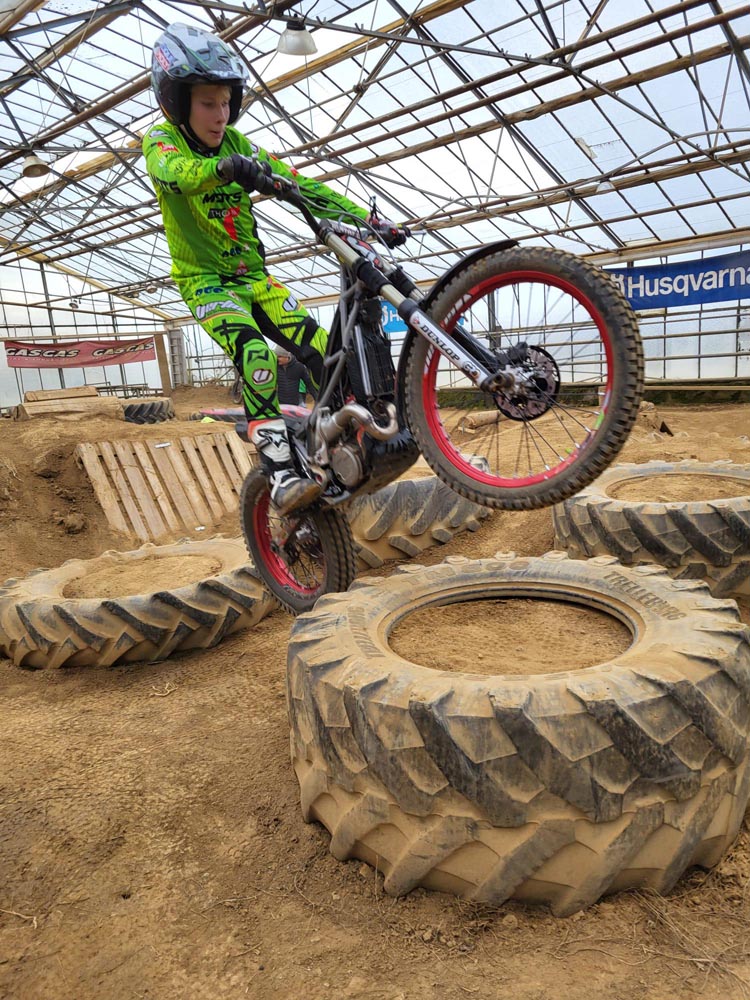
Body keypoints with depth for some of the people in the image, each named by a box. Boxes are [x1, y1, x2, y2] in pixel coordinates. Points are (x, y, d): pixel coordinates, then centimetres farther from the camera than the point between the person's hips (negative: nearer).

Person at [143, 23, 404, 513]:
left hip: (253, 275, 5)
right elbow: (174, 171, -31)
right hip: (203, 279, -4)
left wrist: (370, 219, -10)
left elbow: (301, 185, -1)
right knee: (256, 353, -31)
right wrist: (224, 167, -54)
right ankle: (281, 475, -32)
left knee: (321, 349, -14)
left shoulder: (238, 144, 7)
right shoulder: (161, 139, -6)